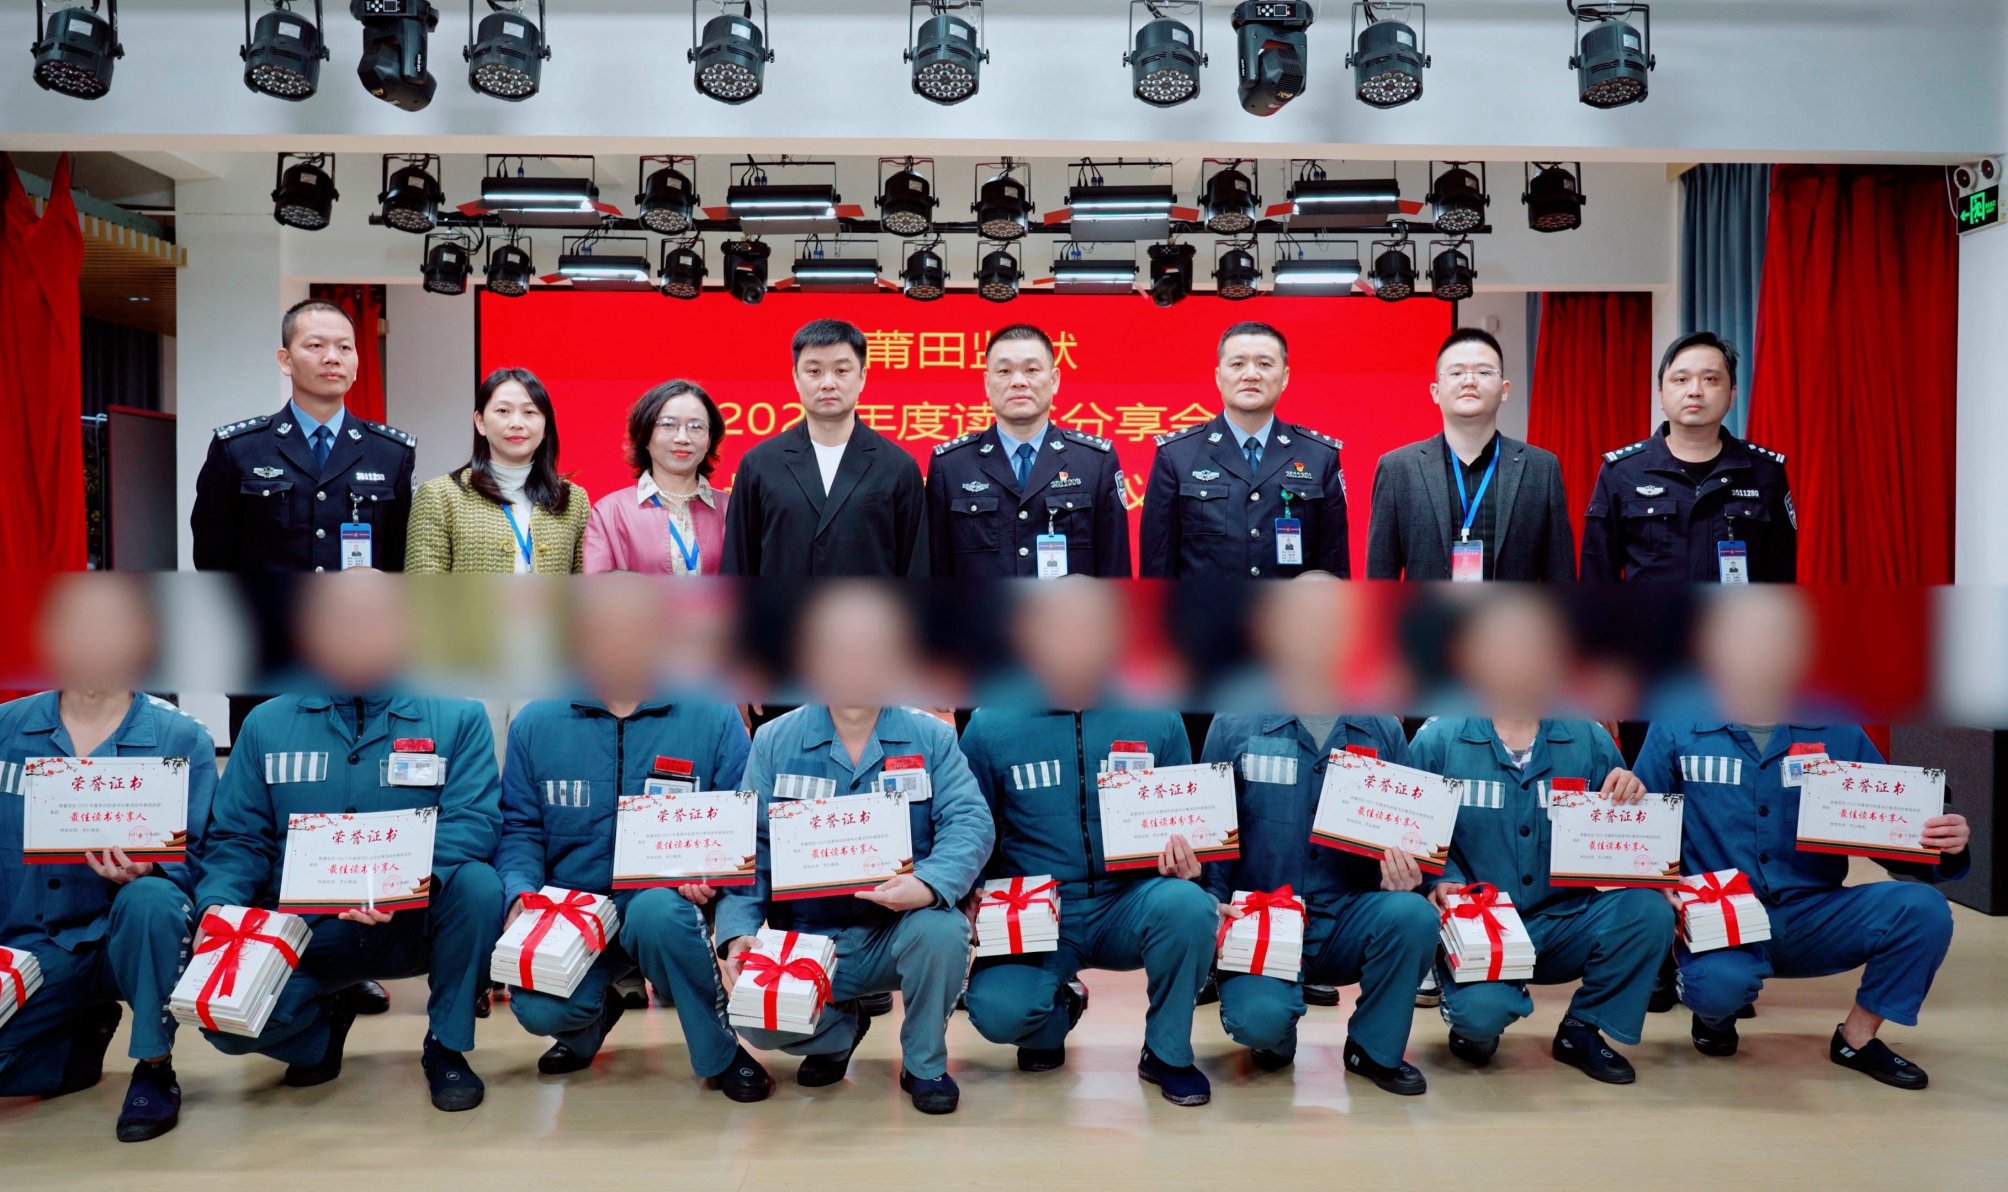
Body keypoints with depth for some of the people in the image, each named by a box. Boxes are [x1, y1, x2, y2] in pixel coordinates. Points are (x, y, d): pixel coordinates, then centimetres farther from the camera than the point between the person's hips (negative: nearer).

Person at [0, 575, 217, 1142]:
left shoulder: (181, 739, -6)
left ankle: (154, 1068, -14)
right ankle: (87, 1027, 17)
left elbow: (191, 858, -7)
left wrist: (143, 870, -30)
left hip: (129, 938, -3)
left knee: (151, 900, -37)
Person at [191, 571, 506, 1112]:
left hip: (413, 924, -1)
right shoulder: (268, 724, 7)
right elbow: (237, 838, 5)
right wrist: (217, 905, -16)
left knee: (476, 883, -32)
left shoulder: (457, 718, -2)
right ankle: (327, 1017, 13)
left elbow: (473, 823, -14)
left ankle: (447, 1046, -7)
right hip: (306, 933, 2)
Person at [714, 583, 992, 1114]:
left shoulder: (930, 737, -1)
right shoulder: (774, 742, 1)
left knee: (941, 929, -33)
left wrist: (930, 882, -33)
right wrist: (738, 931, -17)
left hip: (902, 928, -1)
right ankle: (840, 1030, 14)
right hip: (807, 936, 1)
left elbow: (970, 822, -12)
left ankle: (925, 1063, -2)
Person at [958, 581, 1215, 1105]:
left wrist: (1181, 847, -13)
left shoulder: (1157, 721, 1)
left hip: (1127, 907, 1)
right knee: (996, 1011, -28)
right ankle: (1055, 1011, 14)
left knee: (1186, 904, -33)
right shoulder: (991, 727, -1)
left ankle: (1167, 1053, -3)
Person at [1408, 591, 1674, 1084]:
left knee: (1649, 910, -26)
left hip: (1566, 924, 3)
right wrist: (1438, 883, -22)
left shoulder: (1590, 741, 5)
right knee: (1483, 1011, -33)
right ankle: (1469, 1013, 9)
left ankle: (1583, 1028, 0)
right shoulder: (1437, 742, -3)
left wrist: (1629, 801, -13)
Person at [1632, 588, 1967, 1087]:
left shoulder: (1839, 734, 4)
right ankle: (1714, 1009, 7)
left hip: (1812, 918, 3)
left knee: (1922, 908, -22)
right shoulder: (1676, 730, -3)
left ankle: (1857, 1038, 4)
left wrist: (1942, 846, -17)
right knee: (1719, 983, -36)